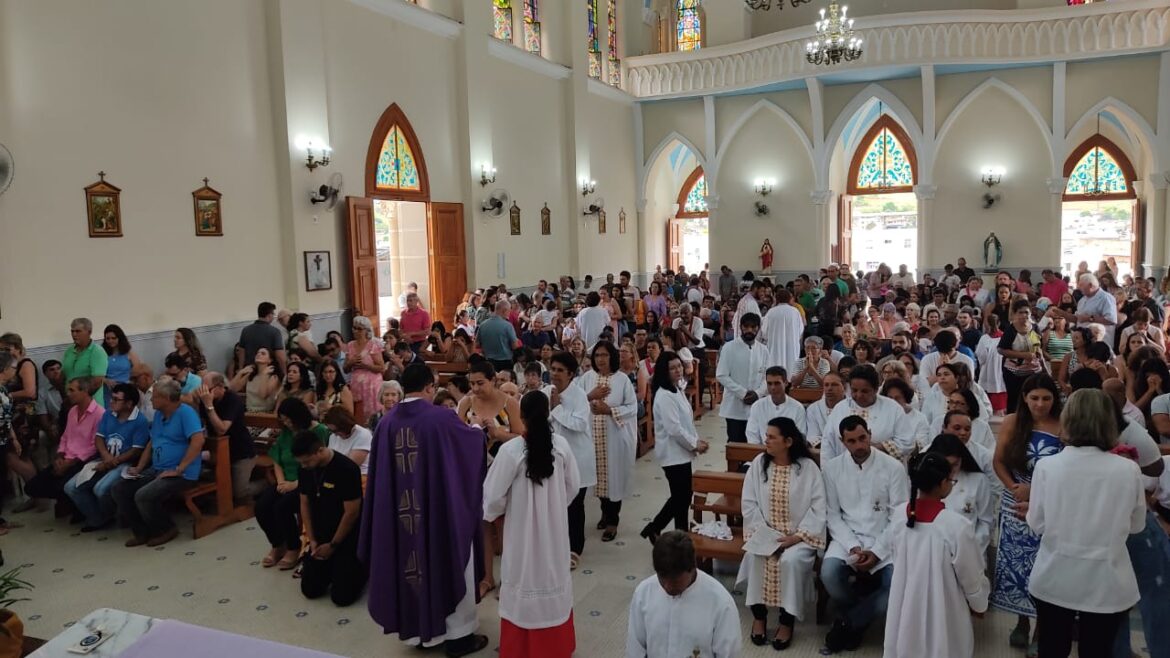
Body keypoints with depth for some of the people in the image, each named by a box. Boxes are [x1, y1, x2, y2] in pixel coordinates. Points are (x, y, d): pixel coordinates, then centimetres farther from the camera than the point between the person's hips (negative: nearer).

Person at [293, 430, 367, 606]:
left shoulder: (347, 469, -24)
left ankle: (361, 565, 17)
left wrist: (333, 545, -11)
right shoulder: (306, 469, -4)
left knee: (341, 596, -9)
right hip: (321, 536, 6)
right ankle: (331, 568, 29)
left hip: (347, 537, -6)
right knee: (310, 590, 3)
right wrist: (312, 540, -1)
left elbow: (352, 513, -20)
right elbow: (305, 504, 6)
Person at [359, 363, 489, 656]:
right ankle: (458, 633, 20)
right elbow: (474, 438, 4)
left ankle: (420, 630, 30)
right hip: (443, 508, -4)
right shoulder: (441, 418, -14)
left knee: (412, 562, 18)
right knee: (449, 564, 10)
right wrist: (480, 432, 25)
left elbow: (378, 475, 3)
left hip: (401, 512, 4)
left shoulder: (387, 423, -2)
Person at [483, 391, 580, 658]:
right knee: (552, 574, 17)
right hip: (554, 525, 4)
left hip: (523, 528, -3)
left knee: (527, 576, 10)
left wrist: (491, 513, 7)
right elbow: (573, 485, 1)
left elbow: (493, 494, -14)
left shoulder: (511, 450, -21)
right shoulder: (560, 444, -10)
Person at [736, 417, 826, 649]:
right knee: (754, 556, -27)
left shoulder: (808, 467, -7)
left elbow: (818, 508, -8)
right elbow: (749, 503, 1)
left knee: (790, 560, -31)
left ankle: (787, 620, -12)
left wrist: (798, 536, -17)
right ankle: (758, 615, -7)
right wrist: (763, 533, -10)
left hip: (799, 535, -2)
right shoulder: (758, 464, 0)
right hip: (765, 533, 2)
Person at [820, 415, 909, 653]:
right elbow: (832, 514, 0)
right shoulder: (833, 467, -1)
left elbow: (899, 516, -6)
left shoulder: (893, 467, -6)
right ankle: (859, 622, 6)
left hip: (884, 540, -1)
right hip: (847, 538, 1)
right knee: (829, 573, -28)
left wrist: (877, 551, -15)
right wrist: (852, 546, -14)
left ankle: (847, 624, -2)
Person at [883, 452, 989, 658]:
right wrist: (980, 605, 7)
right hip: (942, 614, -4)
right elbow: (971, 578, -11)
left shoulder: (900, 515, -10)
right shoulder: (957, 526, -25)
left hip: (906, 608, 4)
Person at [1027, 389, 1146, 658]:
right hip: (1107, 584, 0)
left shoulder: (1047, 466, -14)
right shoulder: (1129, 470, -12)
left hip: (1054, 580, 0)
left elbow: (1036, 524, -5)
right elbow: (1137, 525, 3)